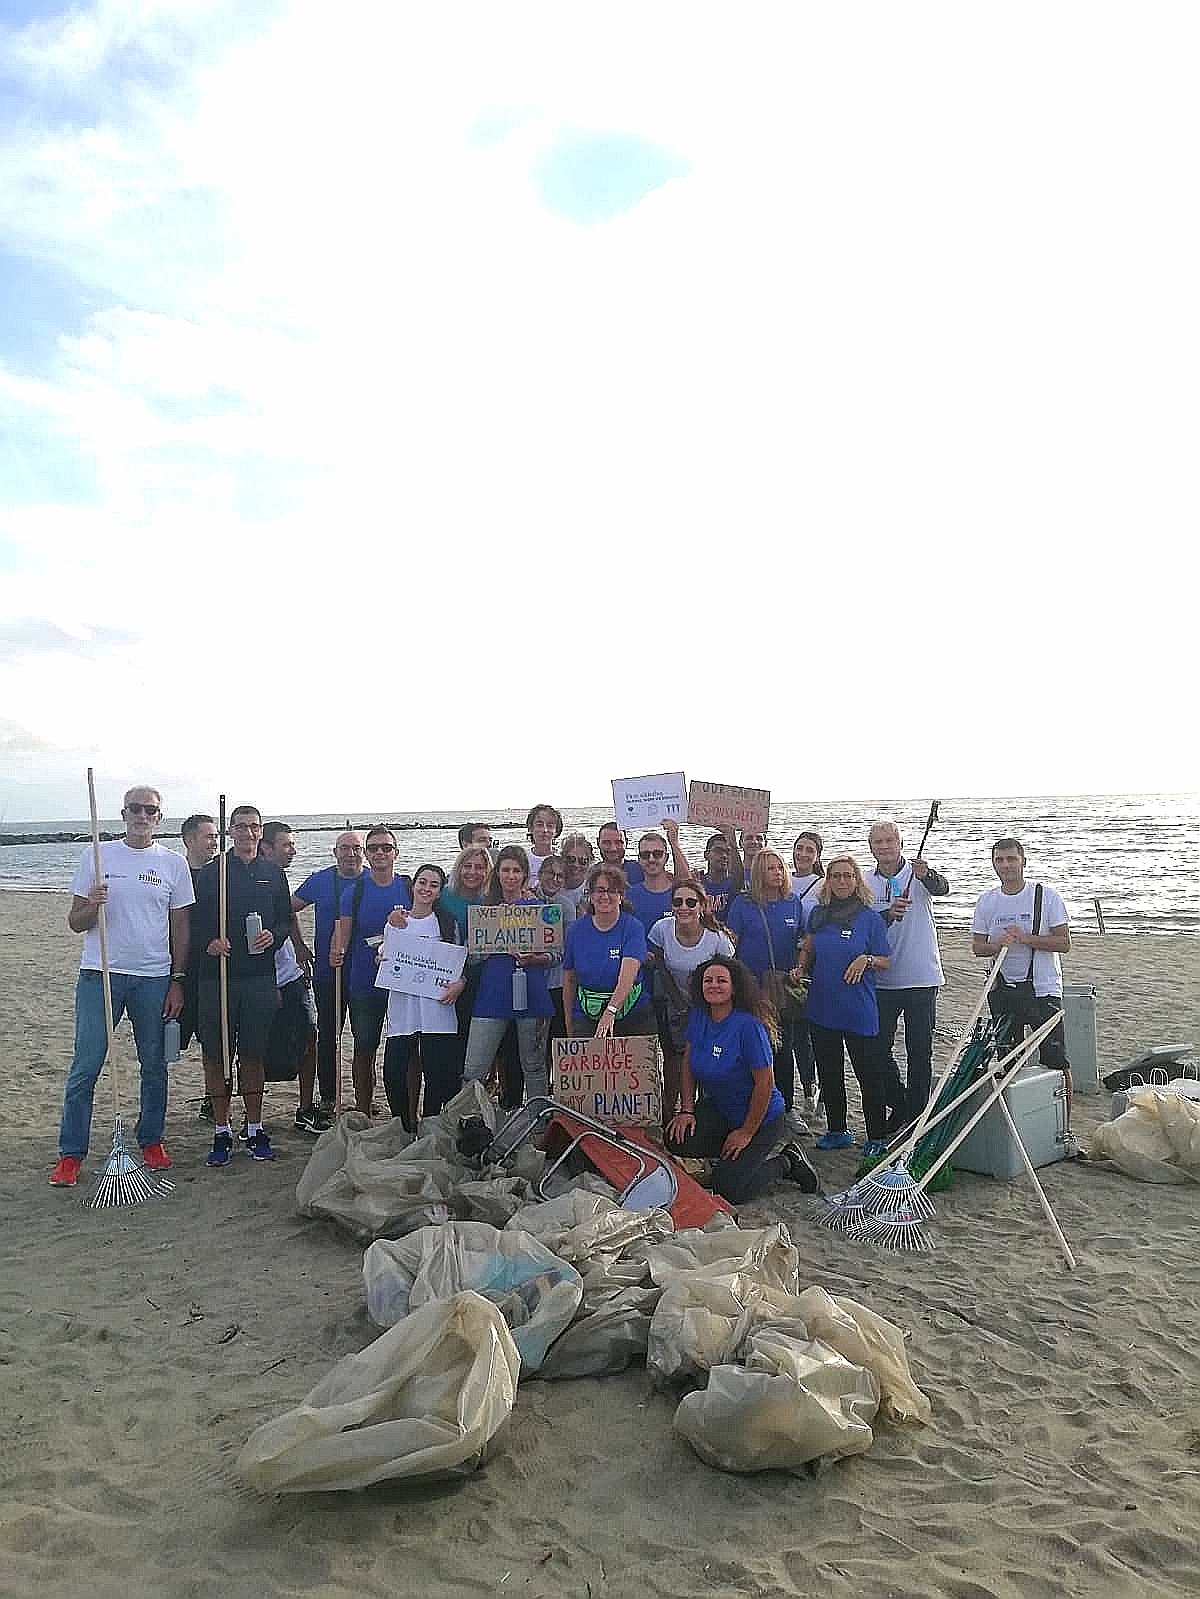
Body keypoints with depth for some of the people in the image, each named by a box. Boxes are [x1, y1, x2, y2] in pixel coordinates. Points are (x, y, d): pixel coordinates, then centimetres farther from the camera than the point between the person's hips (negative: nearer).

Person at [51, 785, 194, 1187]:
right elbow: (75, 923, 5)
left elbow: (180, 927, 7)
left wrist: (177, 981, 2)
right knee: (85, 1067, -2)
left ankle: (151, 1140, 25)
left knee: (154, 1066, 9)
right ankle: (71, 1154, 9)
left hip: (154, 978, 1)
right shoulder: (97, 857, 3)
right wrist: (91, 906, -18)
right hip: (100, 974, -1)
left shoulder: (173, 864, 5)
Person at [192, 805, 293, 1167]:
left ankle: (255, 1129, 19)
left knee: (253, 1054, 8)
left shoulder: (272, 873, 11)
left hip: (259, 975, 2)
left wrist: (273, 936, -7)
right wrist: (209, 942, -17)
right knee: (216, 1054, 2)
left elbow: (285, 919, 13)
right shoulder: (211, 872, 4)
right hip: (217, 975, -2)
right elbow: (195, 921, 2)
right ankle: (222, 1132, 14)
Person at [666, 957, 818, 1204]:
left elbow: (765, 1083, -23)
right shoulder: (698, 1016, -5)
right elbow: (688, 1062, 7)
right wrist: (687, 1110, -2)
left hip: (760, 1118, -7)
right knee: (678, 1141, -15)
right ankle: (730, 1153, 11)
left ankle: (785, 1163, 12)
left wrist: (746, 1132, -17)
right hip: (719, 1108, 7)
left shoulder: (748, 1026, -26)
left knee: (729, 1188, -13)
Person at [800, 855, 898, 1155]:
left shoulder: (871, 918, -5)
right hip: (822, 1007, 4)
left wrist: (866, 959, -19)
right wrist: (800, 969, -1)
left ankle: (877, 1138, 10)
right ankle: (836, 1131, 28)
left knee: (869, 1074, -1)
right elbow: (807, 950, 18)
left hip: (859, 1010, -4)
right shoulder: (818, 914, 6)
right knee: (828, 1072, 13)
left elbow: (885, 962, 0)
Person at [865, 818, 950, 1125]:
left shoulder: (918, 873, -6)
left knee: (920, 1051, 6)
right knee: (880, 1047, 10)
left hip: (921, 978, -3)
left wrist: (927, 876, -51)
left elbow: (942, 889, -28)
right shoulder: (866, 882, 2)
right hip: (883, 981, 3)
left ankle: (916, 1112, 19)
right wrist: (889, 914, -27)